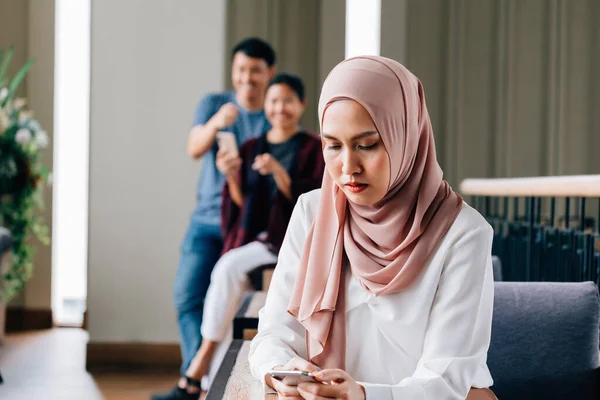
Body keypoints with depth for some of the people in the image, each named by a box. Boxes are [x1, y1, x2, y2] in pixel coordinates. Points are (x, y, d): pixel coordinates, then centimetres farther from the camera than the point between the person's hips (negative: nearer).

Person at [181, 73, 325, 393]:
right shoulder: (251, 148, 15)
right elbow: (242, 205, 11)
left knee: (228, 267, -29)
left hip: (289, 239, -5)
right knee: (227, 287, -23)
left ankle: (203, 360, -17)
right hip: (251, 238, 5)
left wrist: (278, 172, -23)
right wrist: (232, 177, -9)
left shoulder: (313, 148, 0)